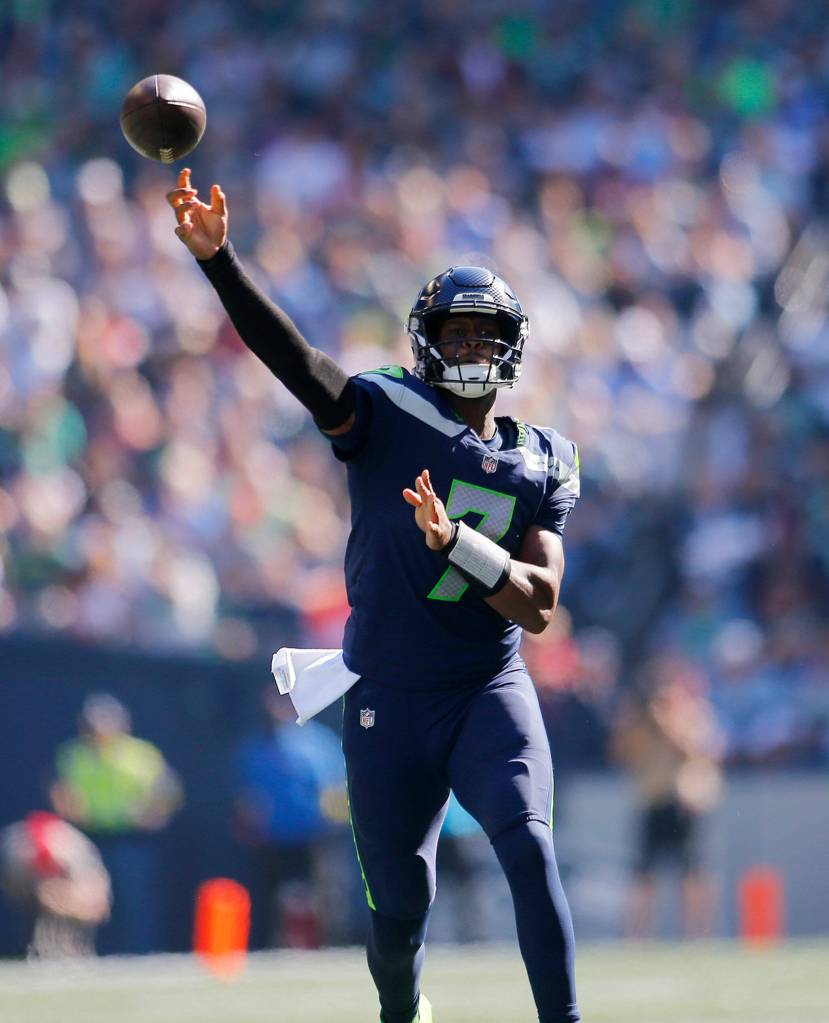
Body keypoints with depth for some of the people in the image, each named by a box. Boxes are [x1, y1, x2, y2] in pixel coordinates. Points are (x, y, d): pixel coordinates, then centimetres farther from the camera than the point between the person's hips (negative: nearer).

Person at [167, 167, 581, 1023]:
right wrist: (217, 259, -34)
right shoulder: (385, 416, -3)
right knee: (399, 909, 6)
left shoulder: (540, 466, 4)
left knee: (529, 848, -22)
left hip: (492, 693, 1)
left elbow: (538, 606, -5)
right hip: (390, 702, -1)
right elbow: (290, 355, -19)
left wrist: (455, 541, -22)